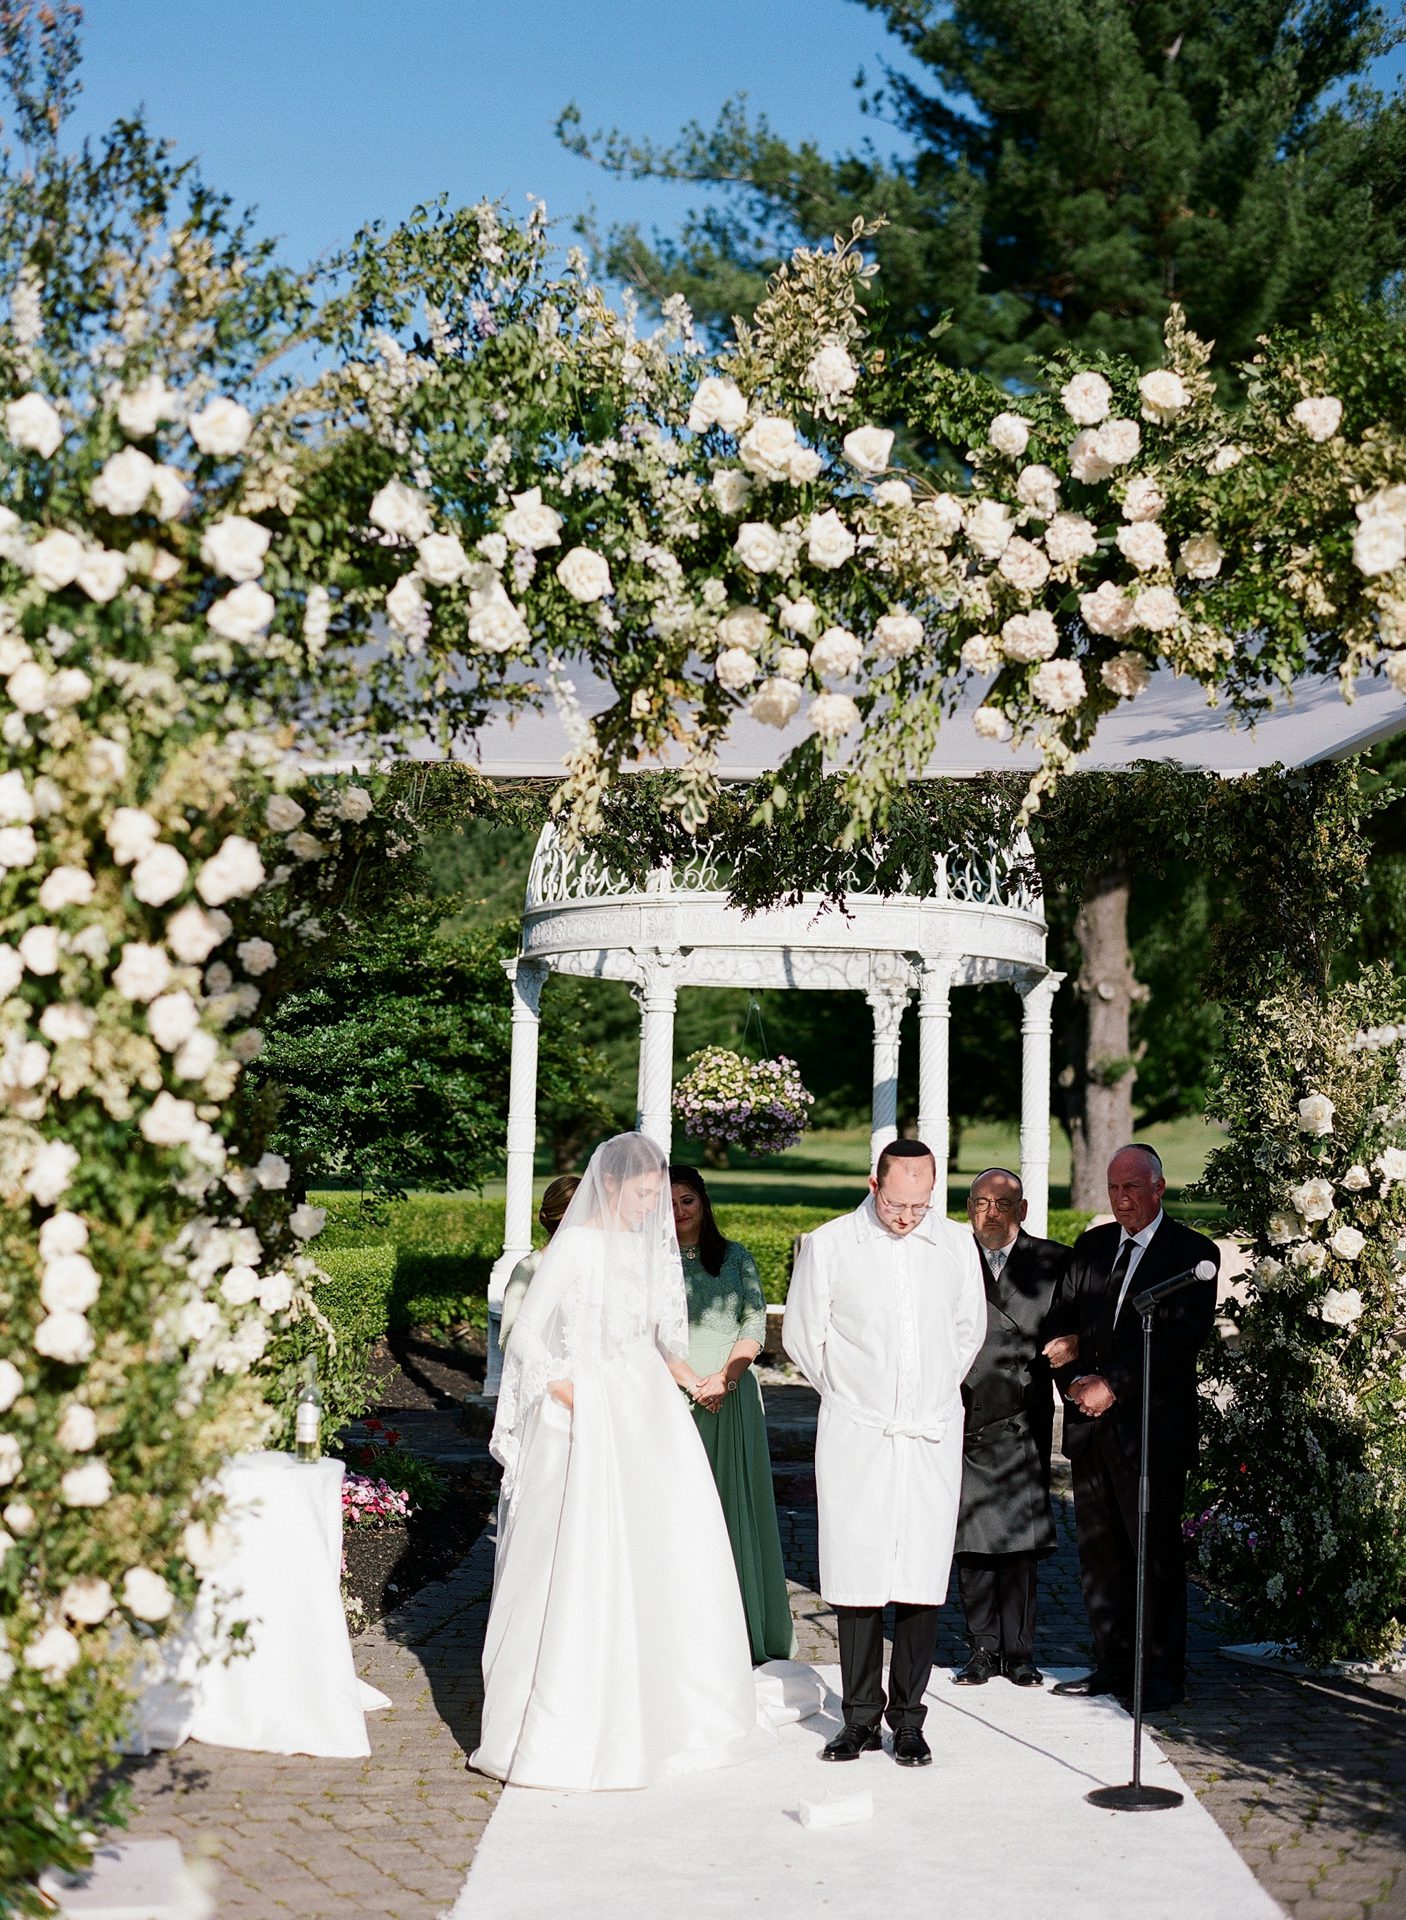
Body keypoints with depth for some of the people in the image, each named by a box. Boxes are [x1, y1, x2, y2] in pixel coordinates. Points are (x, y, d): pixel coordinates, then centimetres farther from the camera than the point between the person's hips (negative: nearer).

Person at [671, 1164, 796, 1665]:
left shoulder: (735, 1258, 10)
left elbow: (755, 1326, 4)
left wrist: (723, 1379, -10)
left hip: (731, 1397, 1)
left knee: (734, 1502, 1)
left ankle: (740, 1628, 7)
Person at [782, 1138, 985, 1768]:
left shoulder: (957, 1246, 5)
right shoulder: (827, 1245, -2)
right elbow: (803, 1334, 7)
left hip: (931, 1436, 2)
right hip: (855, 1434, -1)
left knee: (921, 1580, 0)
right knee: (857, 1577, 0)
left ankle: (909, 1720, 10)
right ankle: (860, 1718, 11)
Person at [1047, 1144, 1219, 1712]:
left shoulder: (1192, 1253, -4)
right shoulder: (1090, 1247, 14)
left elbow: (1183, 1338, -13)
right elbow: (1061, 1321, 14)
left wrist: (1114, 1386, -15)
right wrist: (1073, 1380, -4)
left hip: (1153, 1427, -6)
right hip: (1091, 1424, 6)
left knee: (1156, 1553, -2)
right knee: (1099, 1552, 9)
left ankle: (1163, 1675, 7)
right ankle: (1112, 1665, 19)